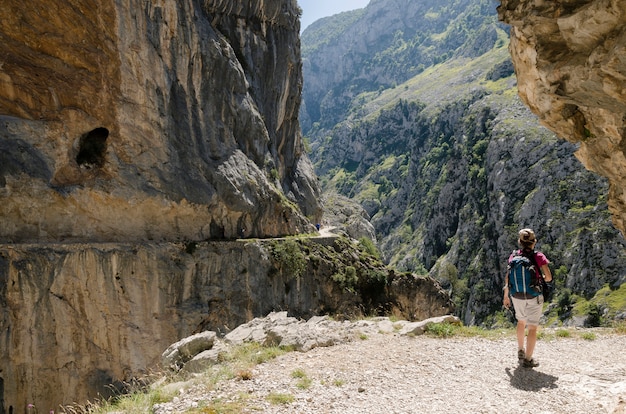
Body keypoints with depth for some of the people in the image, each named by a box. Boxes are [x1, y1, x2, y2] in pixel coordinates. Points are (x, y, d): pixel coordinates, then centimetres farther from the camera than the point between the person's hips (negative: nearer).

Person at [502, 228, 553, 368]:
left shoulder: (514, 256, -5)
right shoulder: (538, 257, -14)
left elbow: (508, 277, -2)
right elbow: (549, 277, -13)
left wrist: (506, 296, 8)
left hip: (517, 296, 4)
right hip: (534, 297, -4)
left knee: (521, 321, 26)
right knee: (532, 327, 6)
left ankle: (520, 351, 37)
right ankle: (528, 359, 7)